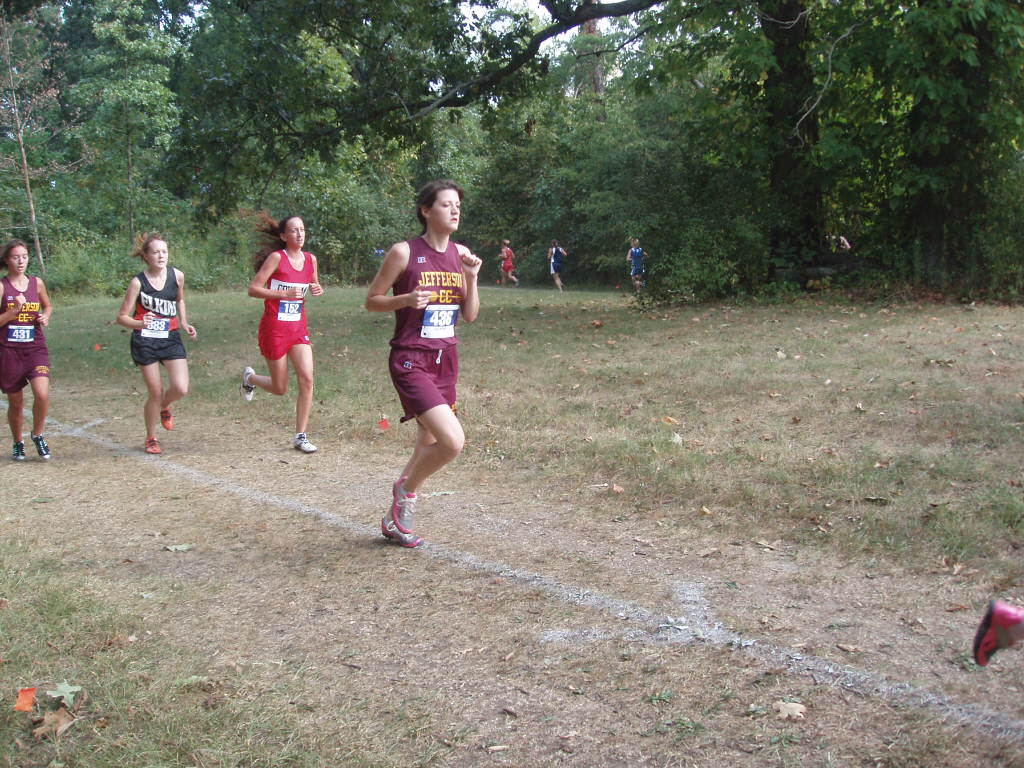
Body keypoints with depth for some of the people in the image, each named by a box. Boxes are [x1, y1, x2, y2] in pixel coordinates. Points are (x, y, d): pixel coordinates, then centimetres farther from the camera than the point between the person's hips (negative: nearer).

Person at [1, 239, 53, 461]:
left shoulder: (36, 283, 4)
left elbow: (48, 306, 22)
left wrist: (45, 317, 1)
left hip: (36, 348, 1)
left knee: (42, 394, -18)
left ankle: (38, 435, 7)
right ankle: (18, 444, 30)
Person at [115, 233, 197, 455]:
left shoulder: (177, 276, -1)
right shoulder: (138, 282, -11)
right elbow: (122, 316, -8)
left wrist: (184, 323, 8)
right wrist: (140, 324, -27)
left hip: (171, 338, 3)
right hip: (145, 341, -3)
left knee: (181, 389, -13)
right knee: (155, 393, 0)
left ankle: (165, 407, 25)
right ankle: (151, 438, 23)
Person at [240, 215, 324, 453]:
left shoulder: (310, 259, 5)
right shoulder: (276, 257, -11)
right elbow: (253, 289, -14)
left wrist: (317, 289, -1)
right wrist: (285, 294, -25)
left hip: (298, 327, 5)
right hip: (274, 328, -5)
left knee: (307, 379, -9)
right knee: (280, 388, 4)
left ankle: (301, 436, 0)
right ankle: (250, 378, 38)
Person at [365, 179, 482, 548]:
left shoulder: (462, 254, 8)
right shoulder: (404, 252, -9)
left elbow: (470, 316, 9)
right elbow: (372, 300, -2)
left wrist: (472, 278, -6)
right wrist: (406, 299, -19)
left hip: (446, 359, 7)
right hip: (411, 361, -7)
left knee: (429, 445, 15)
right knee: (453, 441, -21)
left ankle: (395, 521, 33)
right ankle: (405, 490, 7)